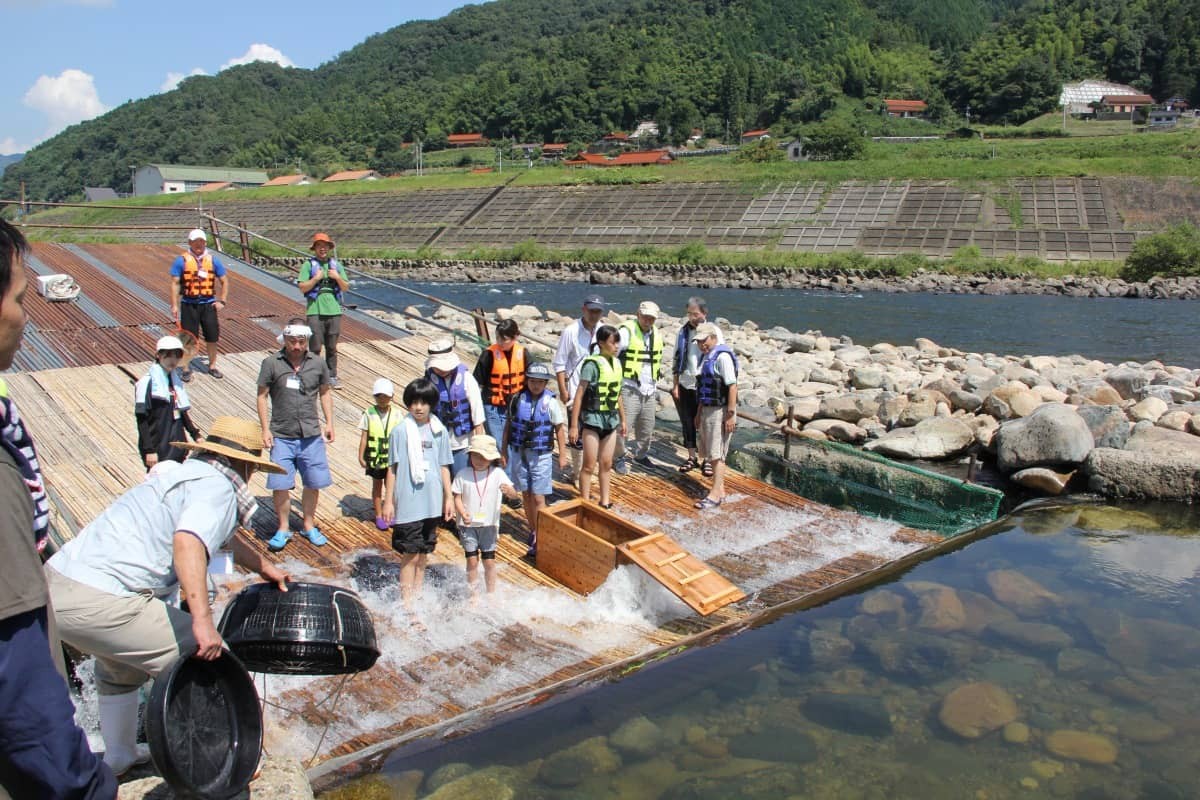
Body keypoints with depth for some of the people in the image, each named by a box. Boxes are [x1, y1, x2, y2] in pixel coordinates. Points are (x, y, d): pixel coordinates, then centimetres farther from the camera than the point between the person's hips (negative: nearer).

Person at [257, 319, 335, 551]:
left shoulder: (318, 364, 1)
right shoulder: (271, 363, -6)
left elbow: (324, 393, 14)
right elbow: (262, 396, 0)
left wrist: (329, 423, 8)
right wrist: (265, 429, -4)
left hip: (311, 435, 2)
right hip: (281, 436, -2)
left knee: (313, 483, 8)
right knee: (280, 484, 0)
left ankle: (308, 525, 28)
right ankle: (283, 529, 19)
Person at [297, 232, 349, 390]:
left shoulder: (336, 264, 12)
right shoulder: (308, 265, 2)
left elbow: (346, 288, 11)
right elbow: (302, 288, -3)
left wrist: (337, 277, -5)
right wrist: (316, 278, -14)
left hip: (334, 311, 3)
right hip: (315, 311, -3)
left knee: (332, 347, 8)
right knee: (315, 347, -2)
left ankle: (332, 376, 16)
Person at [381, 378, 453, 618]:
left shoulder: (440, 431, 4)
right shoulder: (400, 431, -5)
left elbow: (444, 466, 10)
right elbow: (392, 468, -1)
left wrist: (449, 497, 8)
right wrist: (388, 501, -1)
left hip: (432, 503, 4)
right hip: (407, 504, -3)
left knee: (424, 553, 14)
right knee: (410, 555, -2)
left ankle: (417, 596, 29)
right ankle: (408, 609, 3)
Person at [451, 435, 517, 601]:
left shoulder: (497, 473, -6)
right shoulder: (463, 475, -5)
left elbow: (514, 493, -15)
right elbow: (457, 497, -2)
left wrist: (508, 490, -39)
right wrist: (463, 513, -20)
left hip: (489, 525, 0)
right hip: (468, 525, 0)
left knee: (489, 561, 5)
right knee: (472, 560, 3)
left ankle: (491, 594, 20)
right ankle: (474, 595, 17)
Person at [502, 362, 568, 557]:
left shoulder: (550, 402, -9)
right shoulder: (517, 399, -3)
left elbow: (560, 429, -2)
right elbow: (508, 425, 7)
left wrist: (562, 455, -2)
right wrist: (504, 450, 10)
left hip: (541, 455, -3)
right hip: (519, 453, 3)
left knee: (538, 497, -3)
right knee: (526, 494, 13)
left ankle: (538, 540, 2)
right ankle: (533, 530, 29)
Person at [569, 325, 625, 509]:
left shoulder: (616, 363, 5)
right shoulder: (592, 364, -15)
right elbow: (579, 396, -15)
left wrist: (622, 420, 19)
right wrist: (574, 426, -16)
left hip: (611, 420, 6)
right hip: (592, 419, -6)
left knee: (606, 464, 13)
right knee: (589, 465, 1)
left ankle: (604, 501, 25)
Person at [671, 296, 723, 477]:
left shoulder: (714, 332, -5)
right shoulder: (683, 331, 4)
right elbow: (677, 359, 8)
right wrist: (675, 384, 5)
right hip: (686, 385, 3)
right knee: (688, 423, 9)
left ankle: (707, 459, 14)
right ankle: (692, 457, 20)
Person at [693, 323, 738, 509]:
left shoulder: (722, 356, -16)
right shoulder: (707, 357, 13)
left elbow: (732, 386, -21)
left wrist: (730, 415, -23)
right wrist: (699, 413, 22)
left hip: (720, 412, -10)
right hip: (707, 410, 10)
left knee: (717, 454, -6)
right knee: (710, 453, 14)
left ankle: (715, 494, -2)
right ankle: (720, 490, 23)